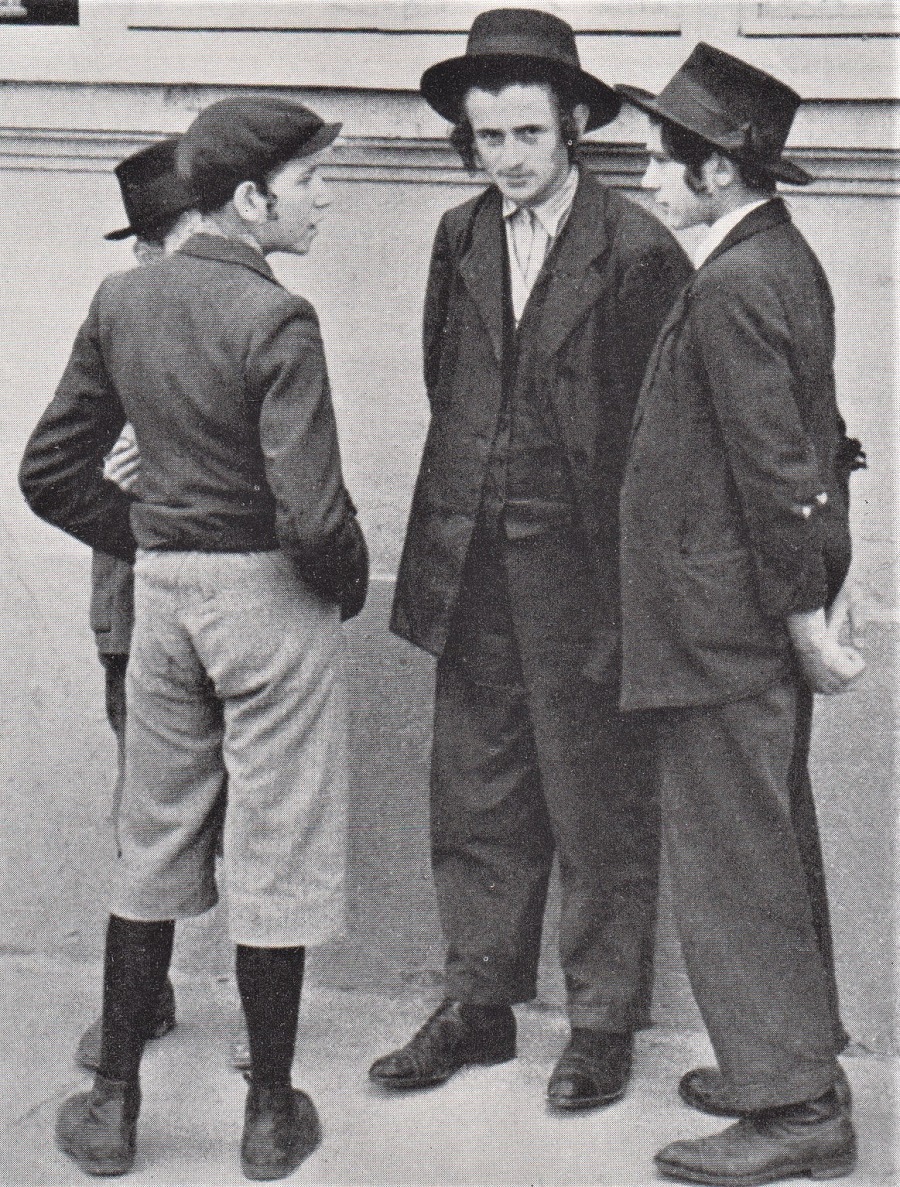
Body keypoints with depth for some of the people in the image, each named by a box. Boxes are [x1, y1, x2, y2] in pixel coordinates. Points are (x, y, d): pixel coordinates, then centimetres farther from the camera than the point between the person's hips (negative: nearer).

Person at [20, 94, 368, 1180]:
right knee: (275, 859, 7)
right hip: (272, 600, -6)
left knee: (152, 850, 16)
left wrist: (144, 537, 14)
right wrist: (347, 583, -4)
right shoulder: (276, 324, -18)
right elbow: (312, 512, -24)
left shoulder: (121, 303, 2)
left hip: (161, 592, 6)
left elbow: (49, 473, 7)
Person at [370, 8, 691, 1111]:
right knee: (475, 791, 12)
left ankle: (603, 1021, 19)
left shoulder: (637, 249, -9)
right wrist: (446, 535, 12)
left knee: (597, 802, 5)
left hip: (585, 567, -5)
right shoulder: (458, 238, 9)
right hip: (473, 563, 5)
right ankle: (478, 1001, 26)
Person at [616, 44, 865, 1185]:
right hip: (759, 619, 10)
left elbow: (777, 475, -22)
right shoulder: (784, 259, 11)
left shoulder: (732, 289, -21)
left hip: (720, 627, -10)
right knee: (768, 849, 19)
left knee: (730, 863, -2)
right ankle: (792, 1059, 32)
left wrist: (808, 625, -16)